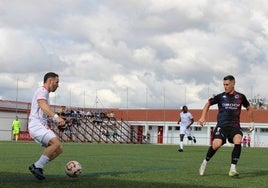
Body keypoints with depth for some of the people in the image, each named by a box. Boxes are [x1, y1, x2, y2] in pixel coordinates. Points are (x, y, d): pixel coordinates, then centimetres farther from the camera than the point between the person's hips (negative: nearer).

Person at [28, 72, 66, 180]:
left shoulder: (45, 93, 26)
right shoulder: (42, 91, -6)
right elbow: (43, 105, -27)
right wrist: (56, 117, -41)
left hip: (41, 126, 10)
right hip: (37, 125, -10)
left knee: (58, 149, 1)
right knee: (56, 143, -27)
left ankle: (37, 167, 4)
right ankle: (37, 167, -21)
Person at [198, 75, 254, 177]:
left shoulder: (240, 97, 7)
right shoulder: (220, 97, 4)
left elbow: (248, 108, 24)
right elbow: (208, 103, 18)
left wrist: (252, 122, 24)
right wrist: (203, 117, 8)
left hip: (235, 126, 1)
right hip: (222, 125, -1)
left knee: (238, 141, -29)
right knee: (216, 144, -23)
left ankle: (233, 169, -23)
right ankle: (205, 162, 5)